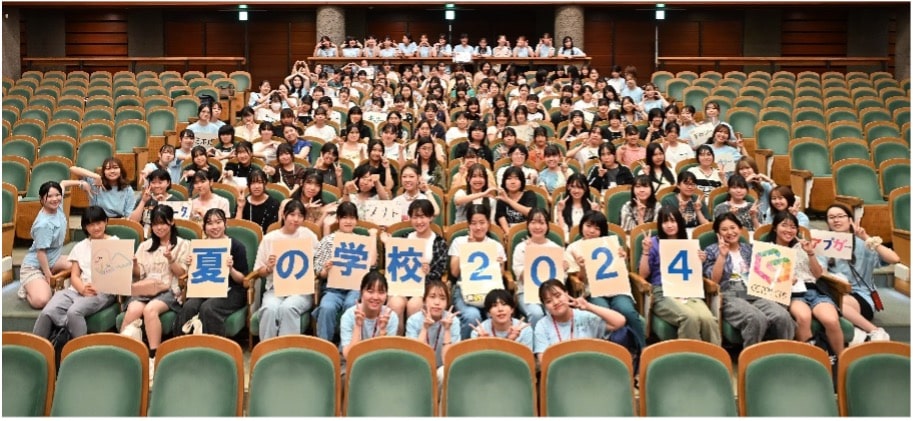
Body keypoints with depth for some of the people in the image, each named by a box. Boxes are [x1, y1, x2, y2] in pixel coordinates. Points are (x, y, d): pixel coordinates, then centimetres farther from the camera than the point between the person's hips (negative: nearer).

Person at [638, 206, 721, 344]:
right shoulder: (654, 243, 8)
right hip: (662, 293, -3)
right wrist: (646, 251, -8)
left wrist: (699, 262, 3)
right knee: (690, 317, -34)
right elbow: (643, 274, 2)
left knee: (708, 319, -30)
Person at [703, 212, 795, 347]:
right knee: (757, 319, -36)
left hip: (754, 293, 4)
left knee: (783, 316, -28)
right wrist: (722, 255, -9)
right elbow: (713, 281, -2)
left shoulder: (750, 248, 22)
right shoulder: (711, 251, 9)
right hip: (729, 296, -4)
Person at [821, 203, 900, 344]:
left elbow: (894, 259, -12)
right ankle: (856, 331, -23)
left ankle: (876, 332, -18)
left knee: (837, 301, -36)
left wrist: (867, 239, -15)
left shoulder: (862, 244, 4)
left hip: (861, 297, -1)